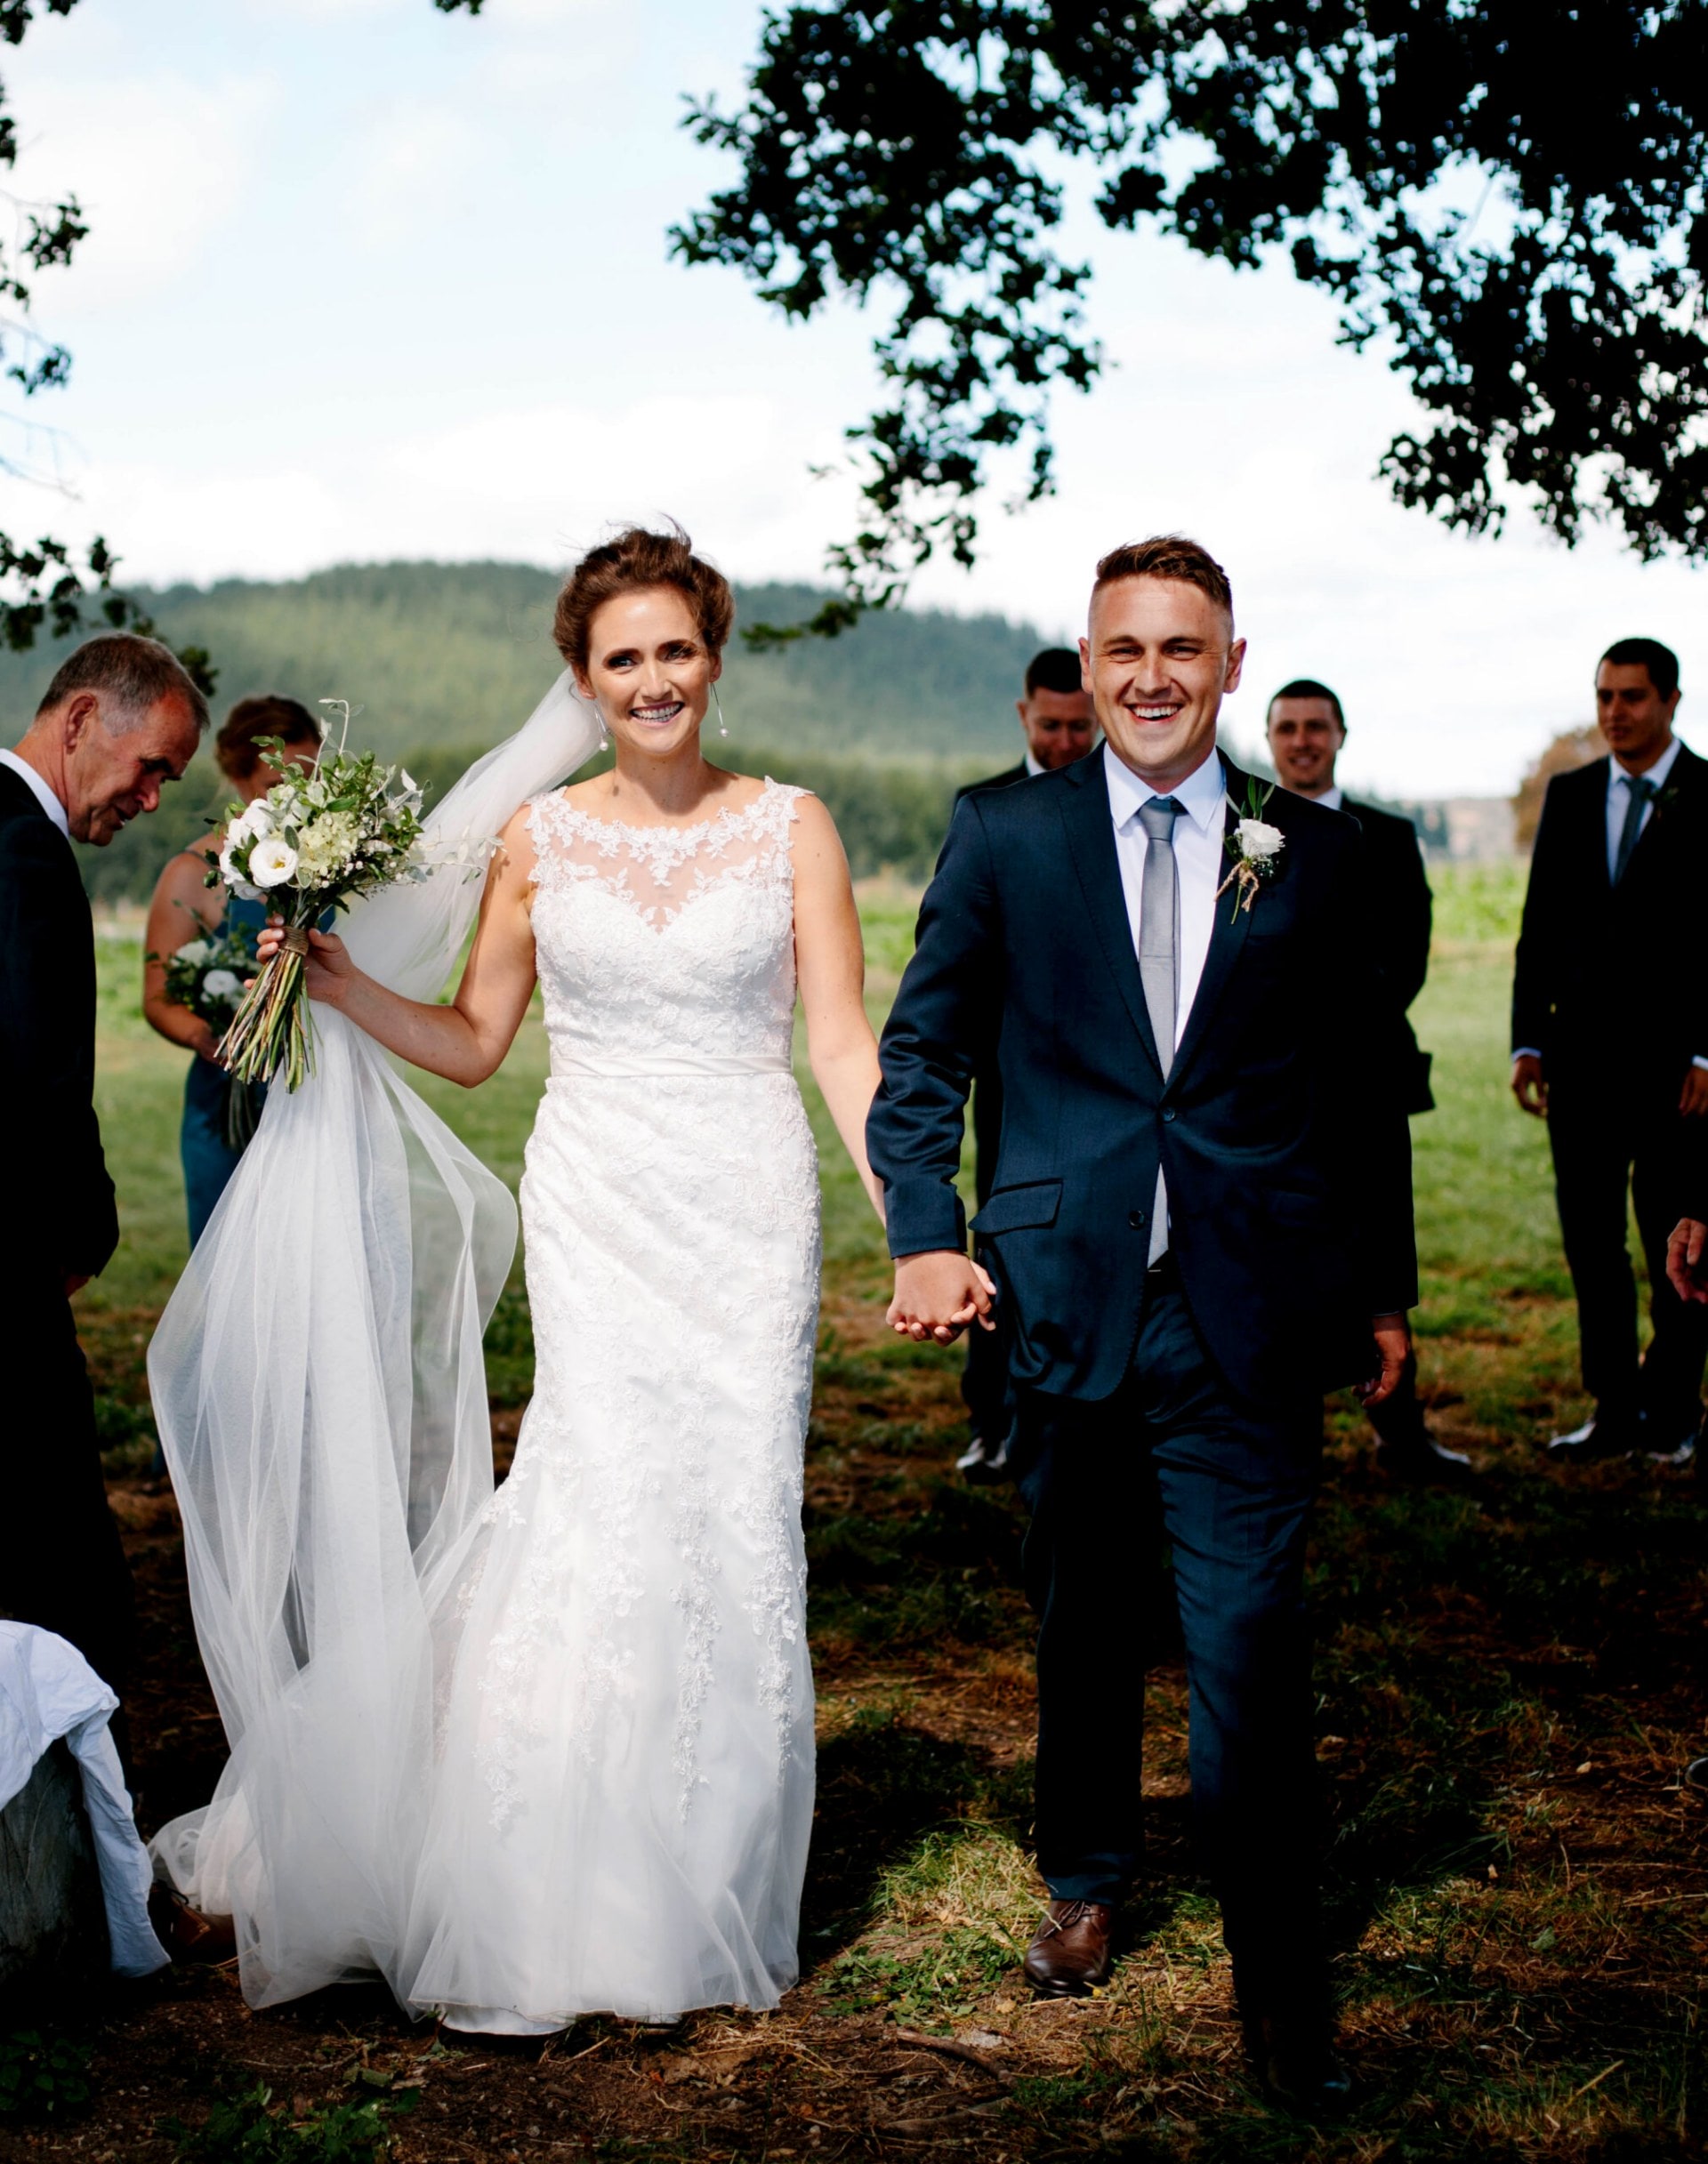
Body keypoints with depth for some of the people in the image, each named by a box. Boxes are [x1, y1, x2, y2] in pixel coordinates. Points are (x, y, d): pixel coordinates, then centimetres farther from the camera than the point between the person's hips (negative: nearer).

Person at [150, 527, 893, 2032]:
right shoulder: (540, 839, 7)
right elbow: (472, 1041, 14)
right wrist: (343, 986, -1)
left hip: (747, 1212, 0)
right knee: (613, 1502, -9)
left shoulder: (791, 826, 3)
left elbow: (842, 1042, 0)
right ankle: (588, 1905, 4)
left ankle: (714, 1891, 15)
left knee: (736, 1522, 0)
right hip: (595, 1210, 0)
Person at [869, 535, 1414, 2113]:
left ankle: (1280, 1971, 9)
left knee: (1249, 1640, -4)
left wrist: (1383, 1286, 10)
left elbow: (1360, 1083, 9)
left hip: (1254, 1319, -1)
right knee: (1079, 1622, 16)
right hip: (1067, 1299, 1)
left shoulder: (1314, 853, 5)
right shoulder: (1004, 835, 4)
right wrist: (926, 1236, -5)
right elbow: (922, 1051, 7)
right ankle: (1086, 1877, 38)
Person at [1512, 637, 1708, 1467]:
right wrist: (1529, 1040, 4)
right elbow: (1540, 926, 11)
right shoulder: (1569, 795, 11)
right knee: (1590, 1240, 5)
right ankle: (1613, 1410, 15)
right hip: (1582, 1057, 4)